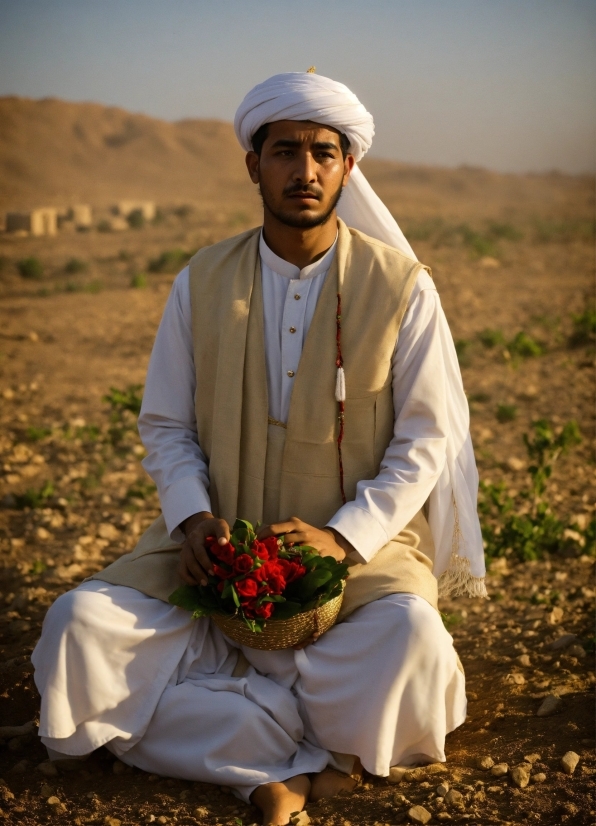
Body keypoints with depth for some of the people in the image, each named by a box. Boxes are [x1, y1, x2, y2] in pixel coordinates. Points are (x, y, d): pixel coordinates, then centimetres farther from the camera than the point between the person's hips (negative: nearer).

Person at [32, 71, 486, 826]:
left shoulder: (402, 287, -1)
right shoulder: (201, 283, 5)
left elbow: (426, 438, -2)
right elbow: (165, 426, 9)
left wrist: (344, 536, -17)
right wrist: (192, 518, -12)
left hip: (360, 546, -2)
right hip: (219, 545, 3)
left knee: (410, 637, -36)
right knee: (79, 628, -22)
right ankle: (317, 748, -24)